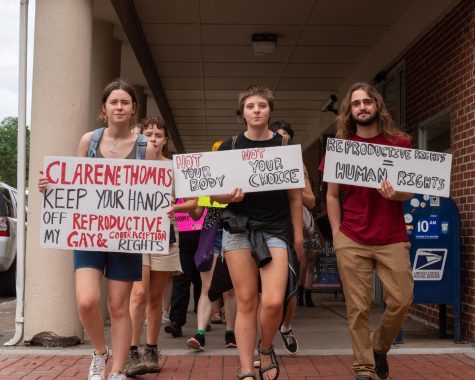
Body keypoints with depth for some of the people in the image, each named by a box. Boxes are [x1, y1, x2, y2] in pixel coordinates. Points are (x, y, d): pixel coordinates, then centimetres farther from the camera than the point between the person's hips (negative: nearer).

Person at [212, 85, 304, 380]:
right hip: (238, 226, 1)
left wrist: (298, 236, 5)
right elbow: (215, 192, 8)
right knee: (246, 301, 0)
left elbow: (296, 195, 8)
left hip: (276, 229, 0)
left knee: (274, 301, -13)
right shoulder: (229, 147, 7)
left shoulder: (285, 146, 6)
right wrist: (228, 196, -14)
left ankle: (266, 349, 18)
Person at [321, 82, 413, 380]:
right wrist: (336, 232, 1)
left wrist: (395, 194, -17)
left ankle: (380, 347, 26)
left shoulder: (400, 143, 4)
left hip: (393, 239, 1)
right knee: (358, 307, 0)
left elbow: (411, 190, 6)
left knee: (401, 301, -1)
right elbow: (332, 195, 10)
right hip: (351, 240, 0)